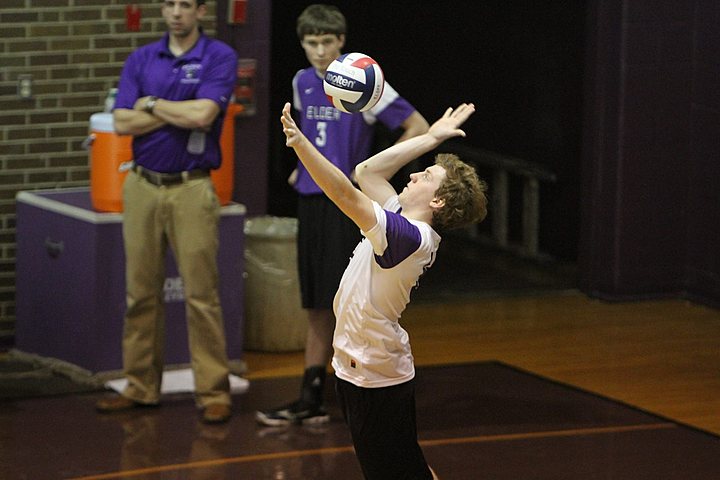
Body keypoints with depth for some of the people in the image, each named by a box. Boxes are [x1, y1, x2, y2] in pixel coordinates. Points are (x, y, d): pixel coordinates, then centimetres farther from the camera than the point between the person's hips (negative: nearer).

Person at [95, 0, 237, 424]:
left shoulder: (219, 57, -4)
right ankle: (141, 386, 16)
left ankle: (214, 393, -1)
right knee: (141, 292, 8)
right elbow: (123, 123, -2)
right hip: (143, 186, 4)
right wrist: (179, 112, -9)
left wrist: (154, 104, -4)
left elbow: (203, 115, -18)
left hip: (192, 189, -4)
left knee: (202, 294, -4)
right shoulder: (141, 60, 9)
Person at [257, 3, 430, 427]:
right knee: (318, 308, 9)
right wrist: (303, 167, 14)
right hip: (312, 201, 6)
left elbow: (418, 128, -9)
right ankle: (311, 400, 13)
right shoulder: (303, 83, 9)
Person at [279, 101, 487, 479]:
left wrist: (299, 142, -38)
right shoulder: (402, 221, 3)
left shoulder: (410, 236, -24)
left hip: (375, 380, -10)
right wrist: (430, 139, 16)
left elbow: (346, 194, -32)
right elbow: (367, 172, 15)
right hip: (356, 368, 10)